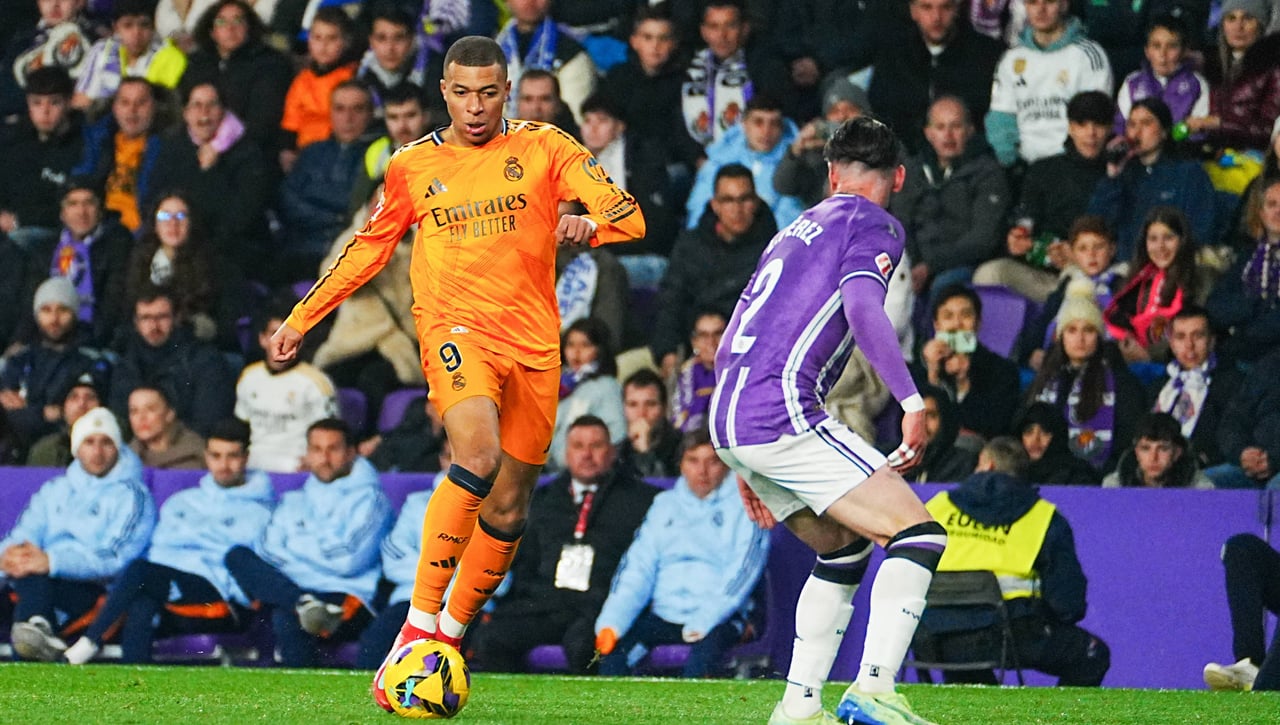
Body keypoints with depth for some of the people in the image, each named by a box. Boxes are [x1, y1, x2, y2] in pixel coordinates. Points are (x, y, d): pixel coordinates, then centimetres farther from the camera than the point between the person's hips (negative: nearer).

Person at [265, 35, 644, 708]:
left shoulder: (544, 148, 5)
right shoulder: (412, 167, 9)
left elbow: (628, 215, -1)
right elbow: (368, 248, 22)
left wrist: (588, 224, -24)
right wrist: (300, 319, 22)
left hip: (534, 345, 2)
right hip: (456, 329, -2)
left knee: (507, 509, 5)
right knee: (478, 456, -30)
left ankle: (450, 635, 24)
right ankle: (418, 623, -29)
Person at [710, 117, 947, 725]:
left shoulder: (797, 229, 27)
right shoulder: (873, 226, 3)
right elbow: (861, 307, -18)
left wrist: (746, 466, 35)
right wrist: (912, 402, -24)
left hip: (728, 421, 8)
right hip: (781, 412, -8)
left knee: (845, 546, 23)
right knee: (918, 533, -8)